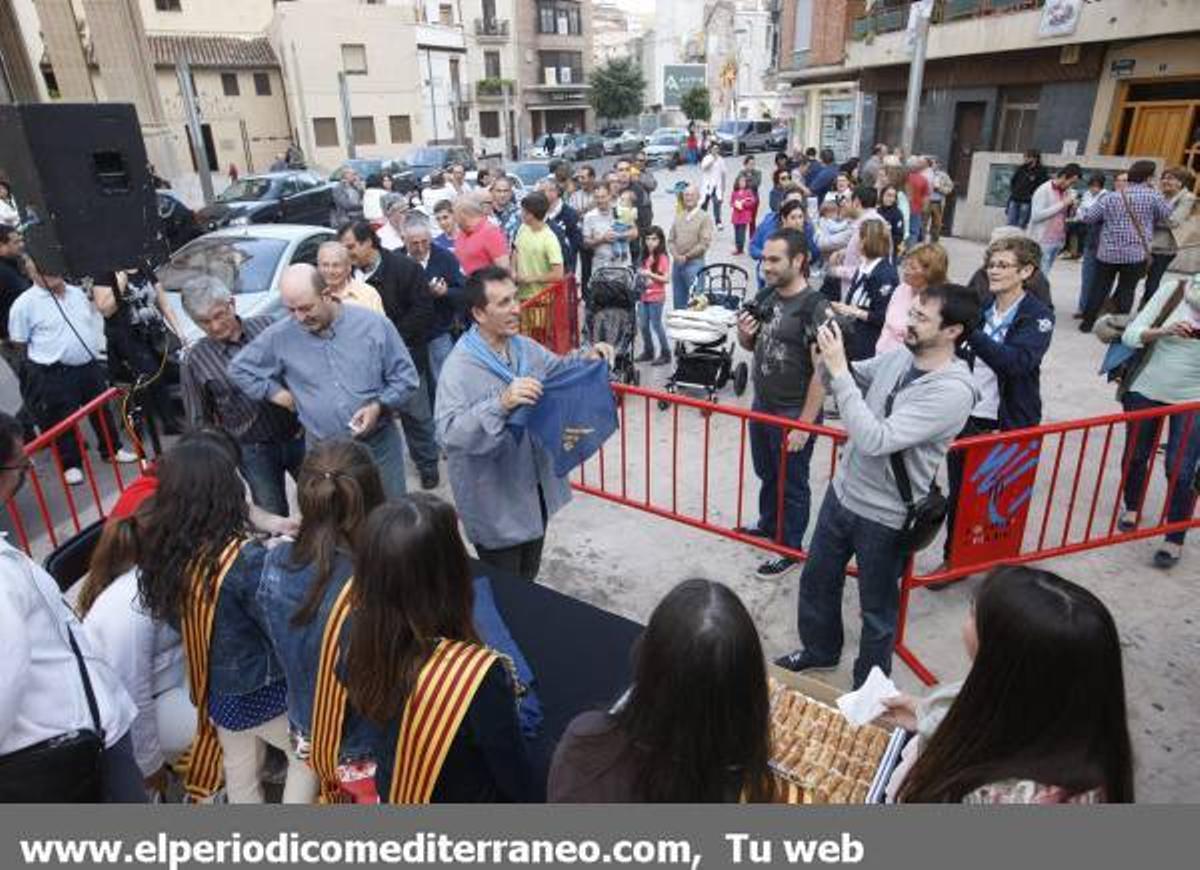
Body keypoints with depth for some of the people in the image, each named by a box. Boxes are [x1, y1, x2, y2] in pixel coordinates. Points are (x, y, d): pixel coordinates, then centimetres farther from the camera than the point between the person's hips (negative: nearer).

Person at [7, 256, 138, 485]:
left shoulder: (78, 292, 7)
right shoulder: (24, 304, -11)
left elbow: (95, 319, 19)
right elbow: (19, 344, -5)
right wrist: (45, 357, 0)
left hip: (90, 367, 5)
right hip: (54, 376, -5)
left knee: (103, 411, 16)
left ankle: (112, 450, 34)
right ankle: (71, 464, 17)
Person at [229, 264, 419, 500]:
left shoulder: (374, 324, -7)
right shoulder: (279, 336, -3)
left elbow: (405, 376, -2)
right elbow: (239, 368, 13)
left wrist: (378, 406, -16)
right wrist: (275, 392, 1)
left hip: (379, 444, -1)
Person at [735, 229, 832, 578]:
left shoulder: (815, 308, -20)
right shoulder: (765, 297, 2)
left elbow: (822, 371, -20)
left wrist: (804, 425, -20)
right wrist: (744, 335, -8)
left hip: (793, 413, -7)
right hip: (761, 405, 7)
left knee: (792, 484, 9)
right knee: (766, 474, 24)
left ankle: (790, 548, 25)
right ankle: (768, 526, 45)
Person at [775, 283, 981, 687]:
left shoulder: (953, 391, -26)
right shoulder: (899, 355, -4)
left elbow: (875, 440, -33)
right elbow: (852, 379, 11)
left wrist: (838, 371, -32)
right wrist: (829, 355, -11)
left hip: (884, 517, -7)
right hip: (842, 491, 7)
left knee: (876, 610, 15)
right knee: (816, 581, 24)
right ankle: (820, 651, 50)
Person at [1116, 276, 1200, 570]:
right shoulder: (1172, 292, -6)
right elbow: (1131, 335, -9)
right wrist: (1163, 331, -28)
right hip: (1145, 391, 1)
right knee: (1135, 456, 16)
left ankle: (1175, 539, 12)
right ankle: (1132, 508, 41)